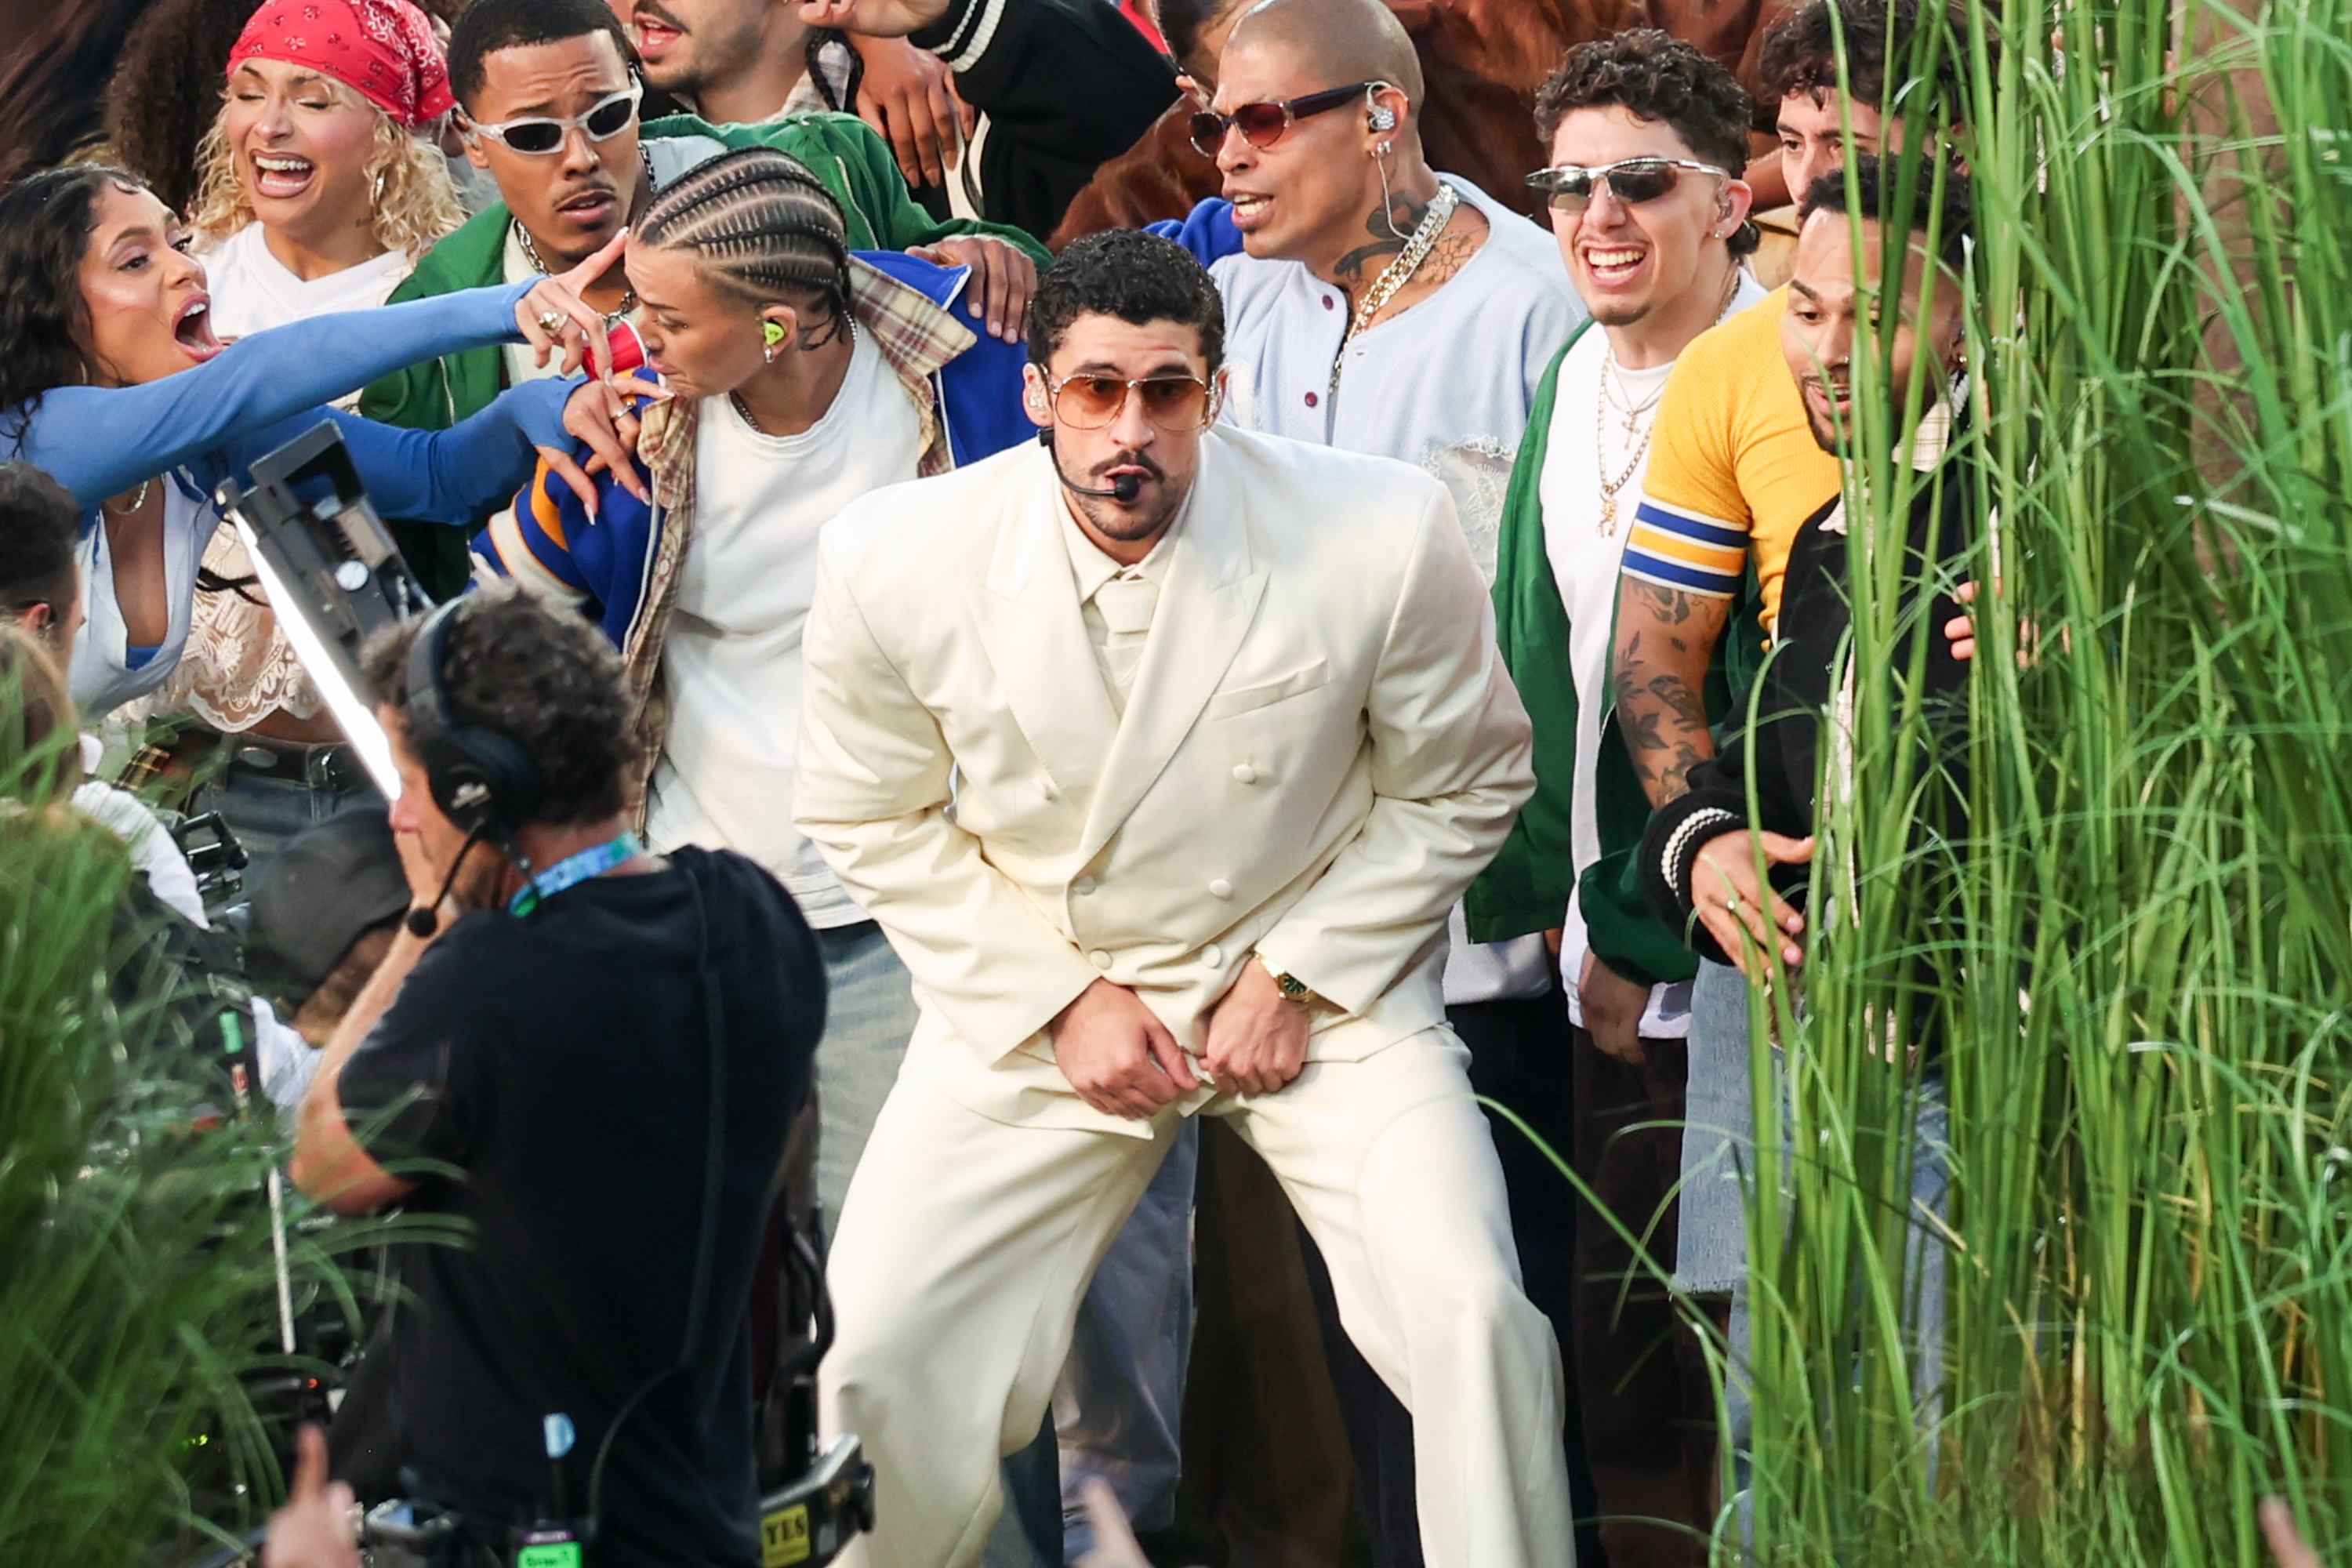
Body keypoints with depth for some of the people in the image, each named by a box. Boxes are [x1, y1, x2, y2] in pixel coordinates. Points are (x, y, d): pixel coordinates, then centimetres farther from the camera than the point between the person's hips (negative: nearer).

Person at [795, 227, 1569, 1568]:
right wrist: (1064, 1000, -7)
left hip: (1321, 984, -1)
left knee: (1470, 1310, -22)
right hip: (1037, 989, 1)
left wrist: (1297, 976, -9)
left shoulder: (1385, 537, -16)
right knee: (878, 1350, -9)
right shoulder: (897, 563, -13)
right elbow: (873, 820, 2)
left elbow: (1463, 787, 0)